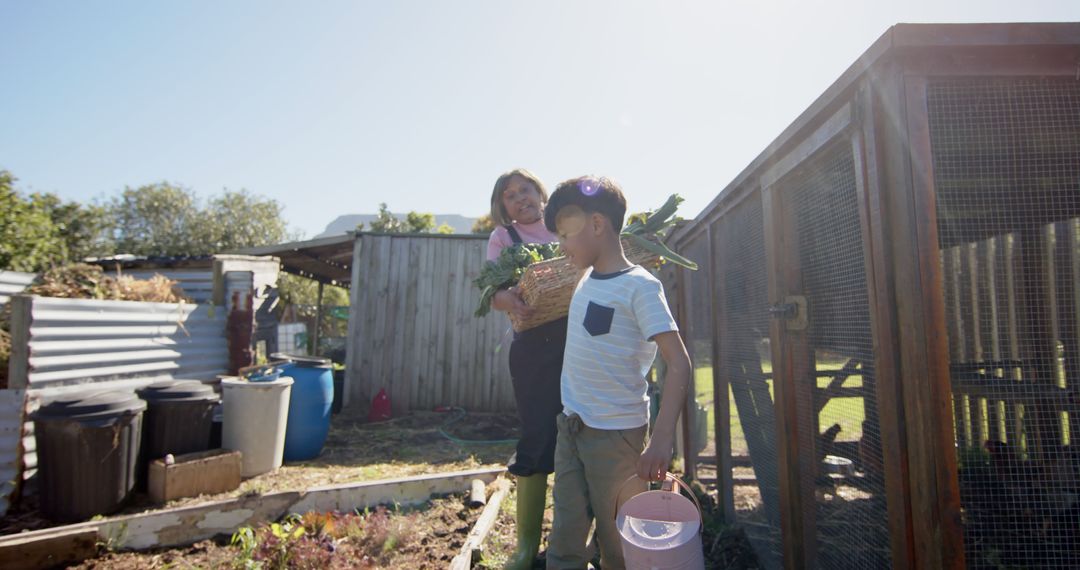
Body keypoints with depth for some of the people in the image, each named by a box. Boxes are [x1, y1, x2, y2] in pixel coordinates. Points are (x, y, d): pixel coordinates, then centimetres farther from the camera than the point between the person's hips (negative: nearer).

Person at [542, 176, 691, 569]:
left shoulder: (639, 286, -15)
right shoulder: (587, 280, 8)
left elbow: (678, 364, -20)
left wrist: (661, 441, -26)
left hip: (616, 433, -6)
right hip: (570, 427, 7)